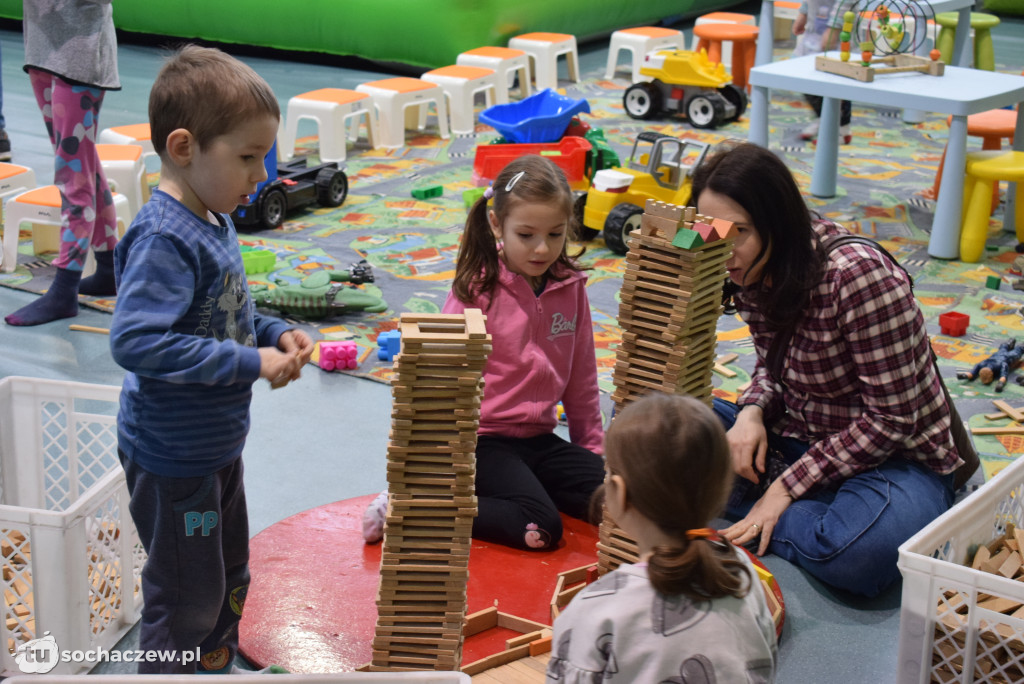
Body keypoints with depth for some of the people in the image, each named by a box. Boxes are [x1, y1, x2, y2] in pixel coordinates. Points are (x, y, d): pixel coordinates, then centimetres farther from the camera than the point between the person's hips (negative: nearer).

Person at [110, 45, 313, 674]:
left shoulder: (215, 222, 2)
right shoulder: (164, 239, -27)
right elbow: (135, 340, -35)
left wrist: (274, 335, -2)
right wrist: (249, 363, -31)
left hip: (217, 445, 10)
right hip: (172, 458, -10)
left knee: (230, 579, 25)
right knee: (189, 597, 6)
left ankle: (217, 668, 43)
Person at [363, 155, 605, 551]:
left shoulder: (570, 288, 4)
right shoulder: (478, 290, -12)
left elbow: (581, 378, 14)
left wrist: (593, 449, 17)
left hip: (538, 438, 6)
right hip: (483, 438, -6)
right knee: (540, 528, -25)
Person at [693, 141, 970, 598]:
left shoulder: (857, 274, -25)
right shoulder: (755, 272, -3)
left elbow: (891, 419, -21)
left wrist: (787, 486, -20)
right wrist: (752, 412, -11)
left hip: (894, 457, -6)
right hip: (797, 440, 6)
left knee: (851, 554, -39)